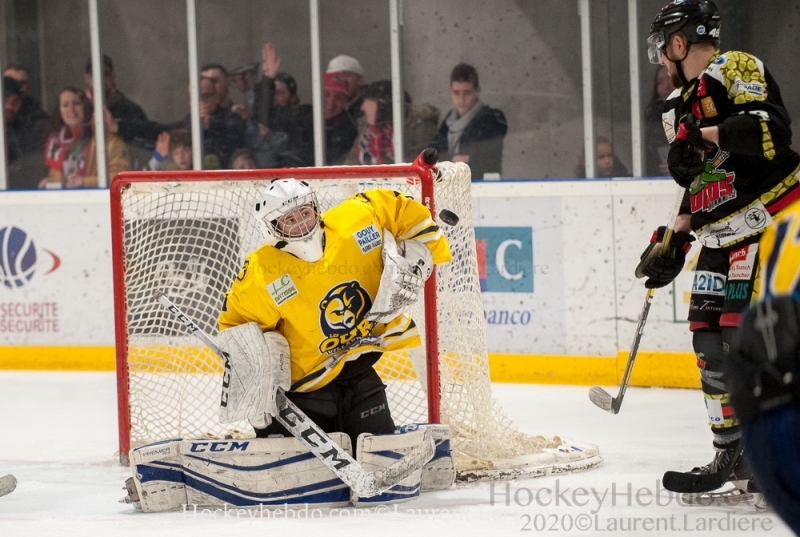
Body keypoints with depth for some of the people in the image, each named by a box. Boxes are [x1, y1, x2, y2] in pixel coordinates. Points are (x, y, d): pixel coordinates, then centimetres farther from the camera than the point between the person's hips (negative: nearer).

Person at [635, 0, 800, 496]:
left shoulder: (737, 70, -9)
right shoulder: (683, 104, 20)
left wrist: (705, 135, -29)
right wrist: (672, 243, 20)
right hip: (721, 236, 10)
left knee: (745, 331, -17)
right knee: (708, 334, 6)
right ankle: (734, 455, 13)